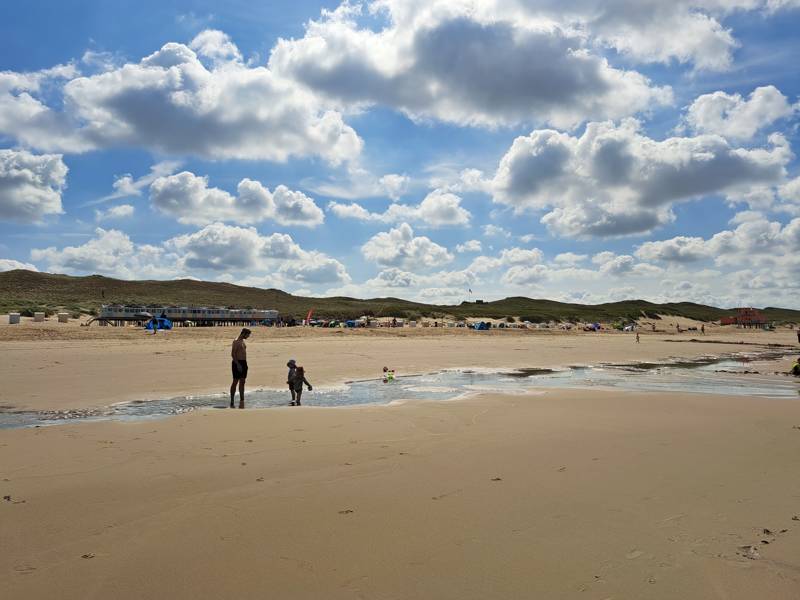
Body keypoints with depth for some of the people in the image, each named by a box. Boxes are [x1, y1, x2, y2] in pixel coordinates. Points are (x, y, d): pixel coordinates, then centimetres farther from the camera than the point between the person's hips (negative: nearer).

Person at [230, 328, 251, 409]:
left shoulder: (243, 341, 15)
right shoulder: (236, 342, -12)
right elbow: (233, 354, -18)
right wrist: (237, 364, -22)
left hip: (243, 362, 9)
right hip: (237, 363, -9)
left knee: (242, 382, 9)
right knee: (235, 381, -4)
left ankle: (242, 400, 13)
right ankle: (232, 401, 2)